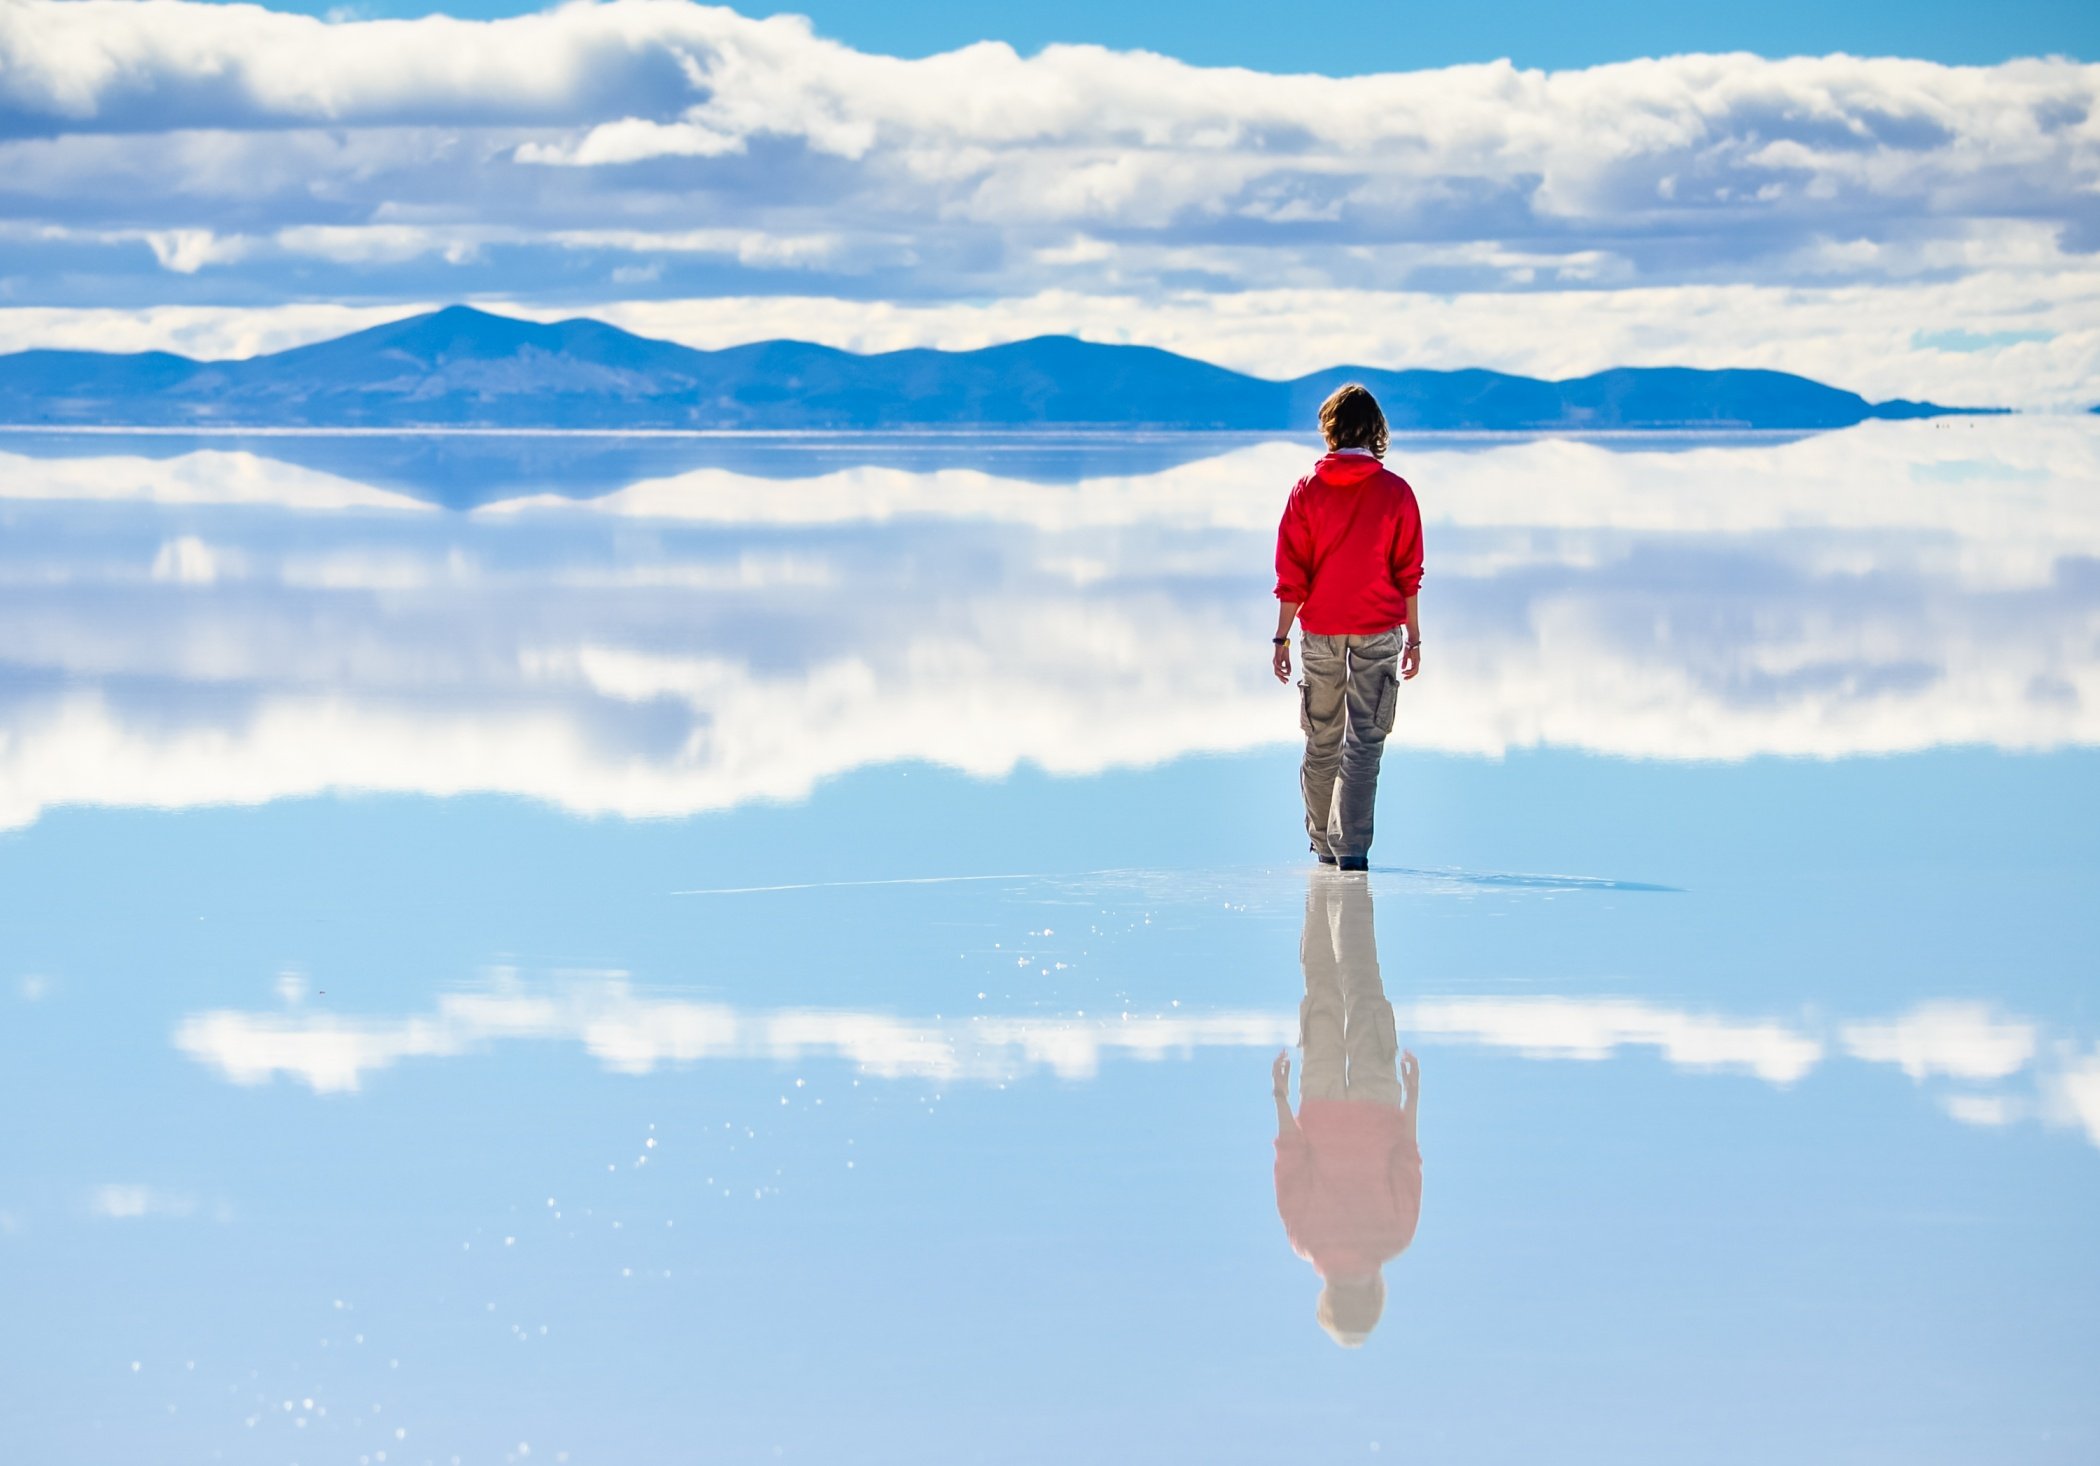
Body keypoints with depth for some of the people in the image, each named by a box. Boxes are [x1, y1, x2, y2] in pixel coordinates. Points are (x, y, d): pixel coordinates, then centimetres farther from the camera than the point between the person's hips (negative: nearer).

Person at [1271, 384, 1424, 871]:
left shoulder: (1308, 490, -1)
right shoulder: (1395, 492, -3)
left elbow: (1291, 573, 0)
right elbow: (1409, 573, 0)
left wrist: (1282, 636, 5)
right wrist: (1414, 637, 8)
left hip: (1321, 630, 1)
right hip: (1379, 629, -1)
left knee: (1322, 740, 13)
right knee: (1364, 740, -3)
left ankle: (1323, 843, 19)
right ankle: (1351, 846, -13)